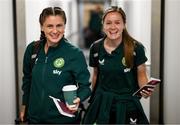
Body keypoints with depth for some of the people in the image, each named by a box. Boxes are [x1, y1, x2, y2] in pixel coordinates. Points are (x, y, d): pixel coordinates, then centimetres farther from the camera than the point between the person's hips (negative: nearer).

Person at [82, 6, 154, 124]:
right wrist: (92, 98, 15)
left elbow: (141, 75, -2)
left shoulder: (136, 48, -13)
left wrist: (145, 89, -23)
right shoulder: (95, 48, -5)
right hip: (101, 104, 2)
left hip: (127, 104, -2)